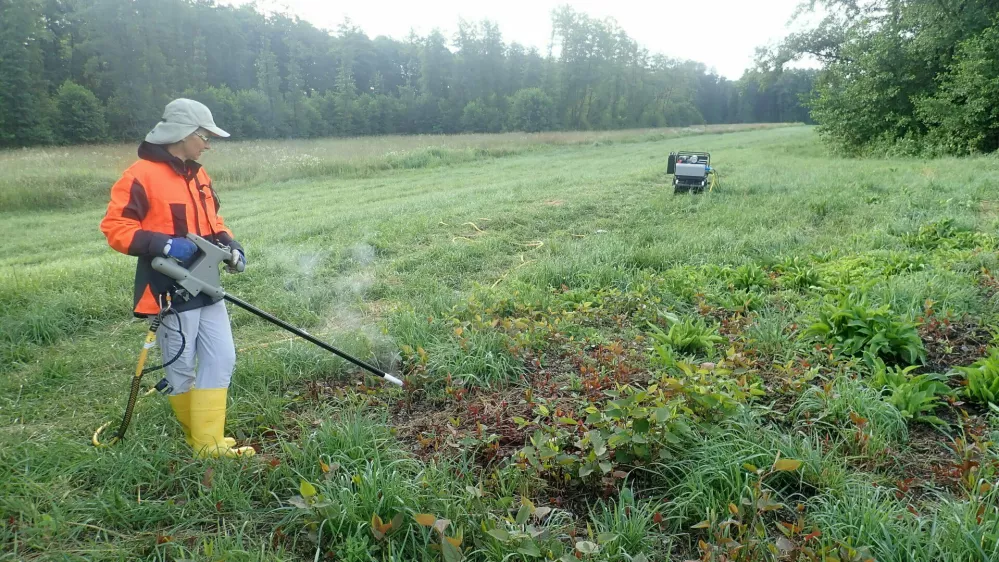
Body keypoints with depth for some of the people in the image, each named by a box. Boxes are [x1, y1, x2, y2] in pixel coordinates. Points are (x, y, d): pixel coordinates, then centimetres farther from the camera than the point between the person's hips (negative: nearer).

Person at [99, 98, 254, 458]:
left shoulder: (198, 175, 12)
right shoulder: (141, 176, -12)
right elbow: (115, 228, -14)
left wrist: (229, 244, 4)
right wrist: (163, 244, -25)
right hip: (169, 292, -8)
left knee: (222, 359, 6)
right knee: (181, 367, 5)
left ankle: (209, 442, 15)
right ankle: (199, 440, 19)